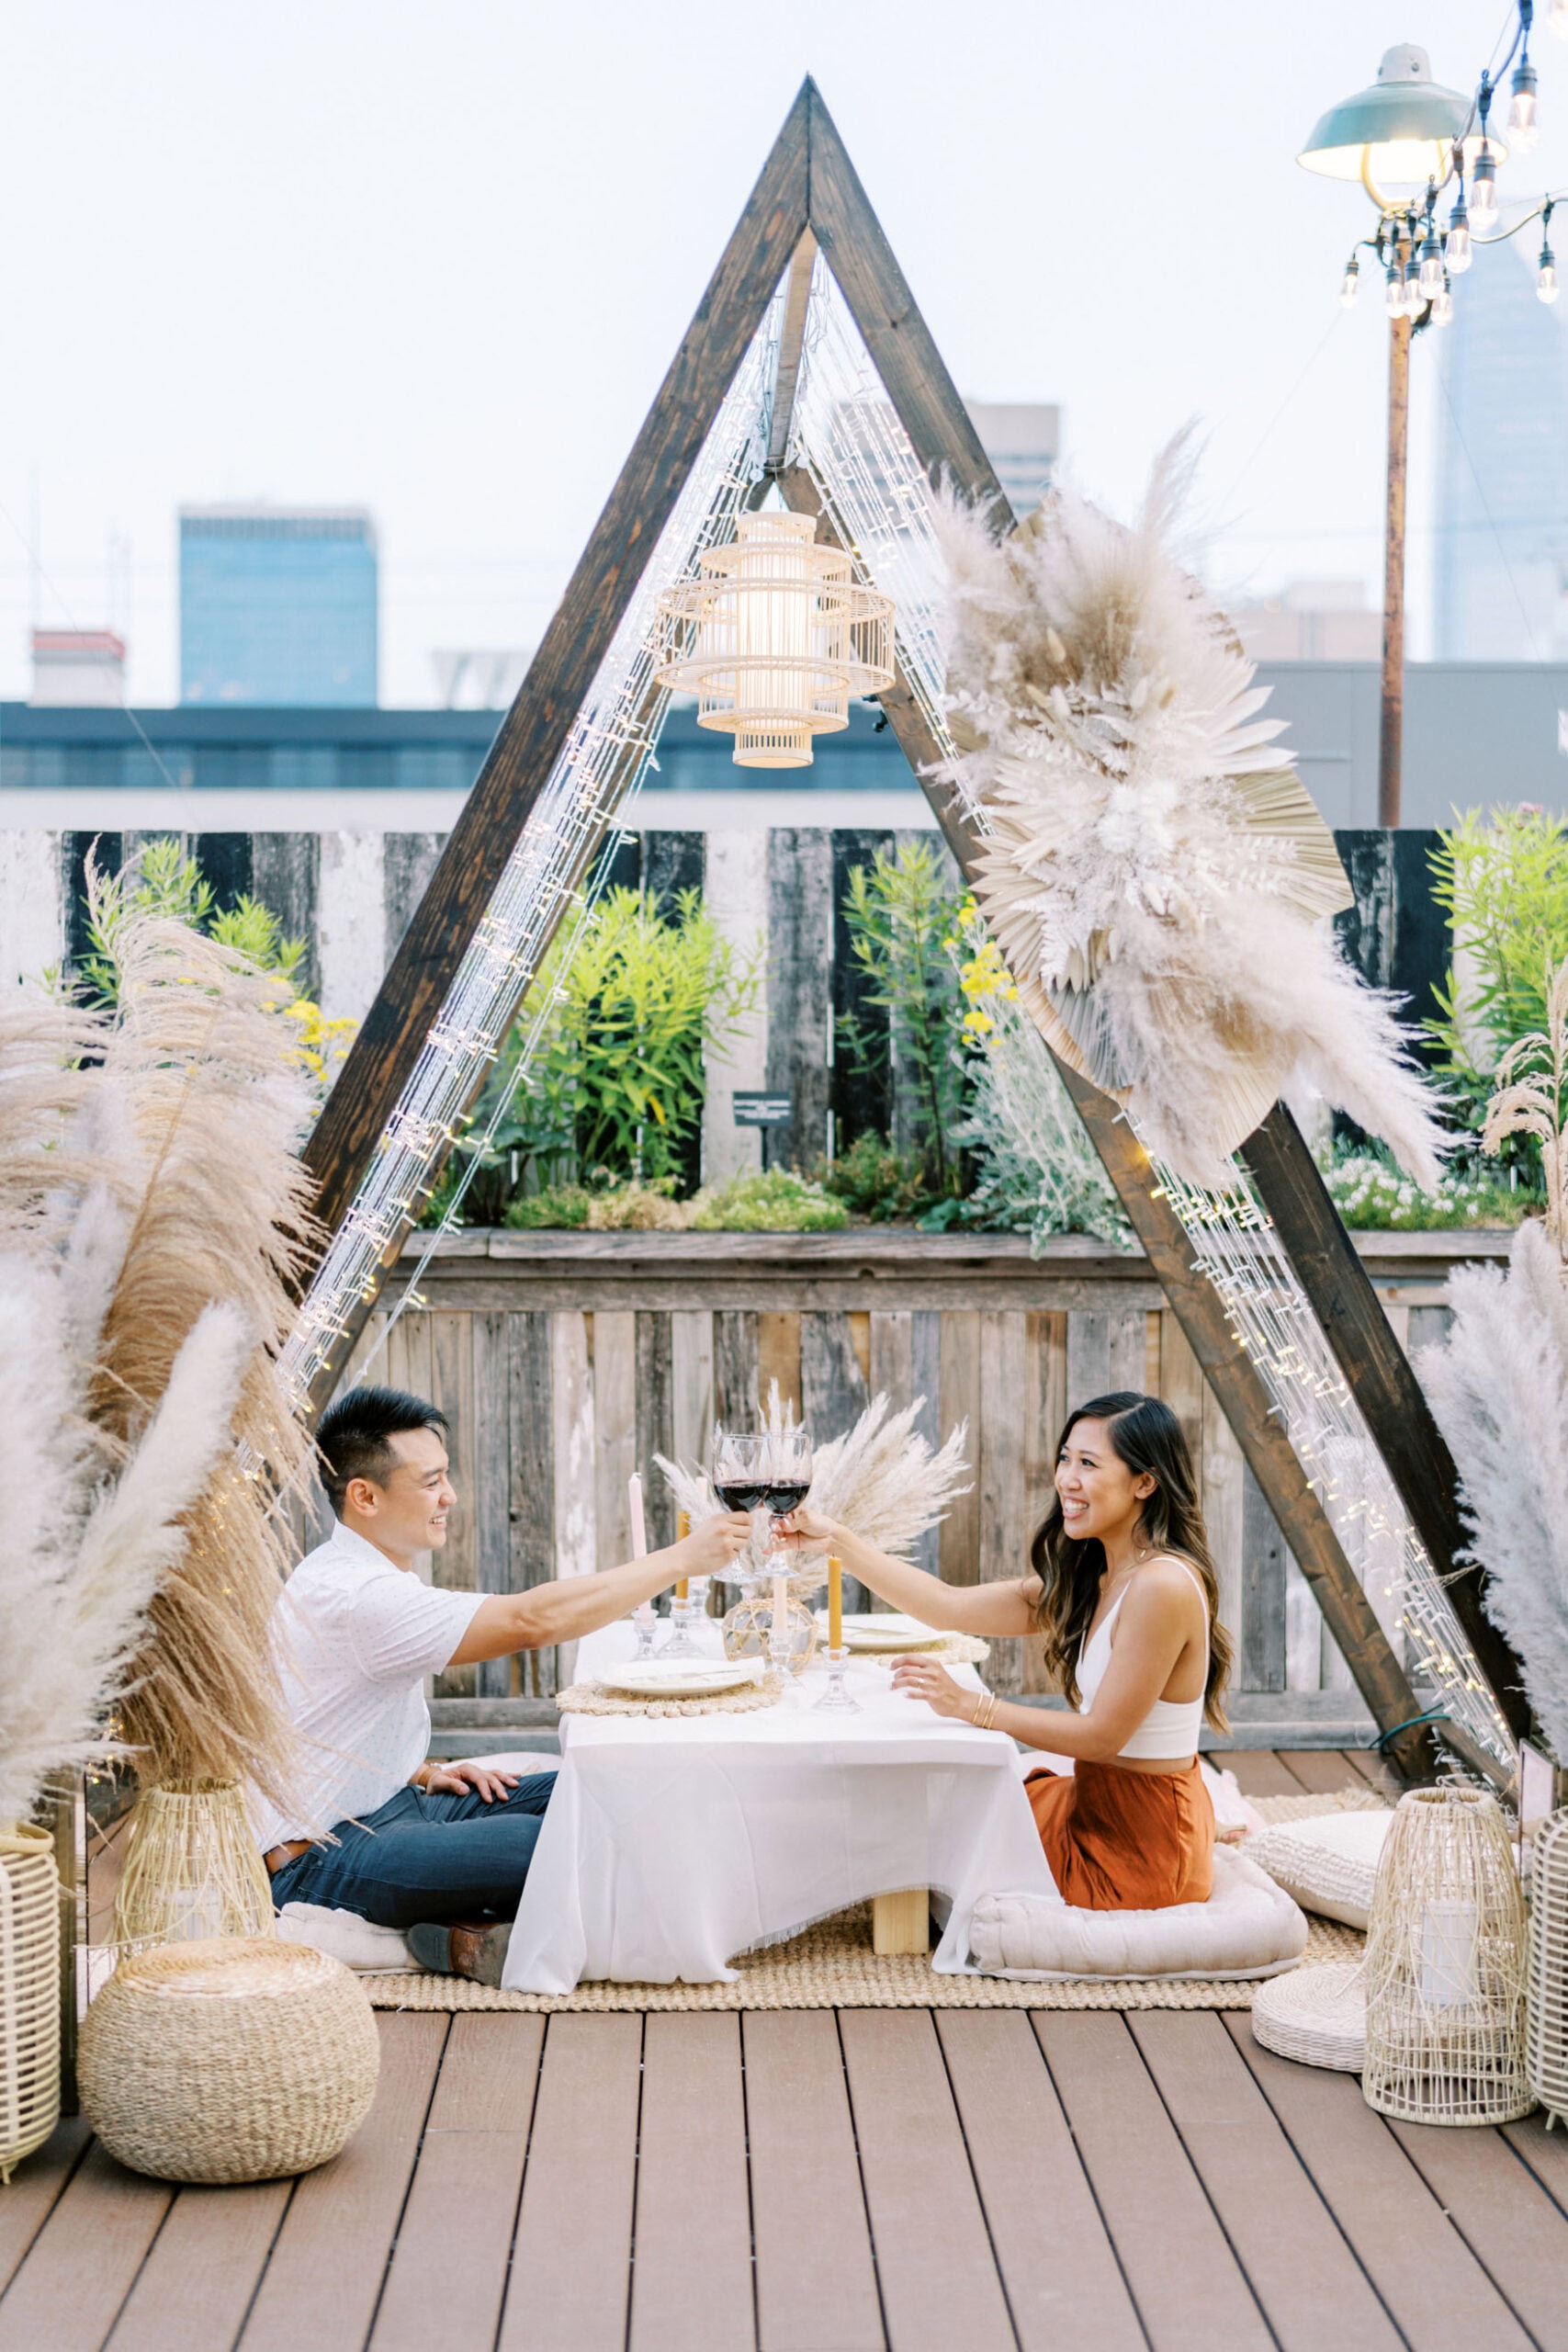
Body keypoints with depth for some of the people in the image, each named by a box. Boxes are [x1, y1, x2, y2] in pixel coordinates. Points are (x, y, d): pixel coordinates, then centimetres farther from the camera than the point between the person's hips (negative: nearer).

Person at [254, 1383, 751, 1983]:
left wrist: (427, 1773, 9)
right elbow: (532, 1620, -30)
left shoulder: (367, 1575, 12)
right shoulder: (353, 1596, -24)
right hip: (322, 1858, -11)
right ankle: (462, 1936, -7)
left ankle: (465, 1926, -8)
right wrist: (682, 1558, -24)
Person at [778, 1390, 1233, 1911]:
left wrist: (968, 1704, -23)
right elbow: (950, 1606, 4)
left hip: (1139, 1847, -9)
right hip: (1099, 1803, 9)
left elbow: (1103, 1735, -22)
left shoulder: (1162, 1586, -24)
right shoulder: (1091, 1578, 5)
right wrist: (835, 1540, -1)